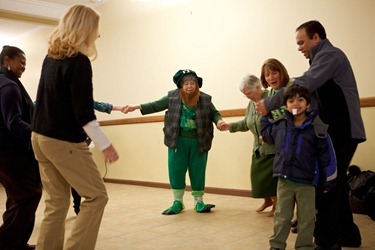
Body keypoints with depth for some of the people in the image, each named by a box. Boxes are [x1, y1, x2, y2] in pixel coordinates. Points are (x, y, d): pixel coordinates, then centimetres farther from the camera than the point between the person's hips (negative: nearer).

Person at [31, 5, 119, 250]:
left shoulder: (50, 57, 11)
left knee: (56, 202, 13)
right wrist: (105, 144, -16)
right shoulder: (79, 61, -16)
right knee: (96, 196, 3)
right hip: (65, 142, -8)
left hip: (41, 137, 8)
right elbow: (83, 112, -20)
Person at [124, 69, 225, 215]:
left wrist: (219, 121, -14)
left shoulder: (205, 99, 2)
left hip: (198, 142, 0)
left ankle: (199, 202, 20)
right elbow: (155, 106, 4)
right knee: (176, 171, 3)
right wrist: (137, 107, -4)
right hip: (178, 141, 1)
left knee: (197, 172, 6)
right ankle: (178, 202, 19)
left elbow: (214, 113, 8)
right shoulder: (173, 97, 2)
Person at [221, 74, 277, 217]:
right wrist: (230, 126, 4)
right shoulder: (251, 104, 11)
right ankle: (267, 200, 31)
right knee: (256, 175, 8)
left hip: (272, 148, -8)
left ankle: (276, 204, 19)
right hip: (258, 148, 8)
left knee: (271, 177, -3)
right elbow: (246, 124, 16)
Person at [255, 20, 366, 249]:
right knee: (335, 184, 16)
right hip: (336, 131, 10)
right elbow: (310, 93, 17)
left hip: (341, 132, -10)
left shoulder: (330, 55, -11)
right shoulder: (324, 58, 20)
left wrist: (270, 104, -19)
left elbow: (303, 85, -23)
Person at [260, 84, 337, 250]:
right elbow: (266, 133, 25)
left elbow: (327, 156, -5)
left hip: (307, 182, -2)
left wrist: (328, 181, -3)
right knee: (282, 217, 11)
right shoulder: (279, 125, 0)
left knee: (307, 219, 9)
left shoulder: (317, 127, -9)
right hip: (284, 180, 2)